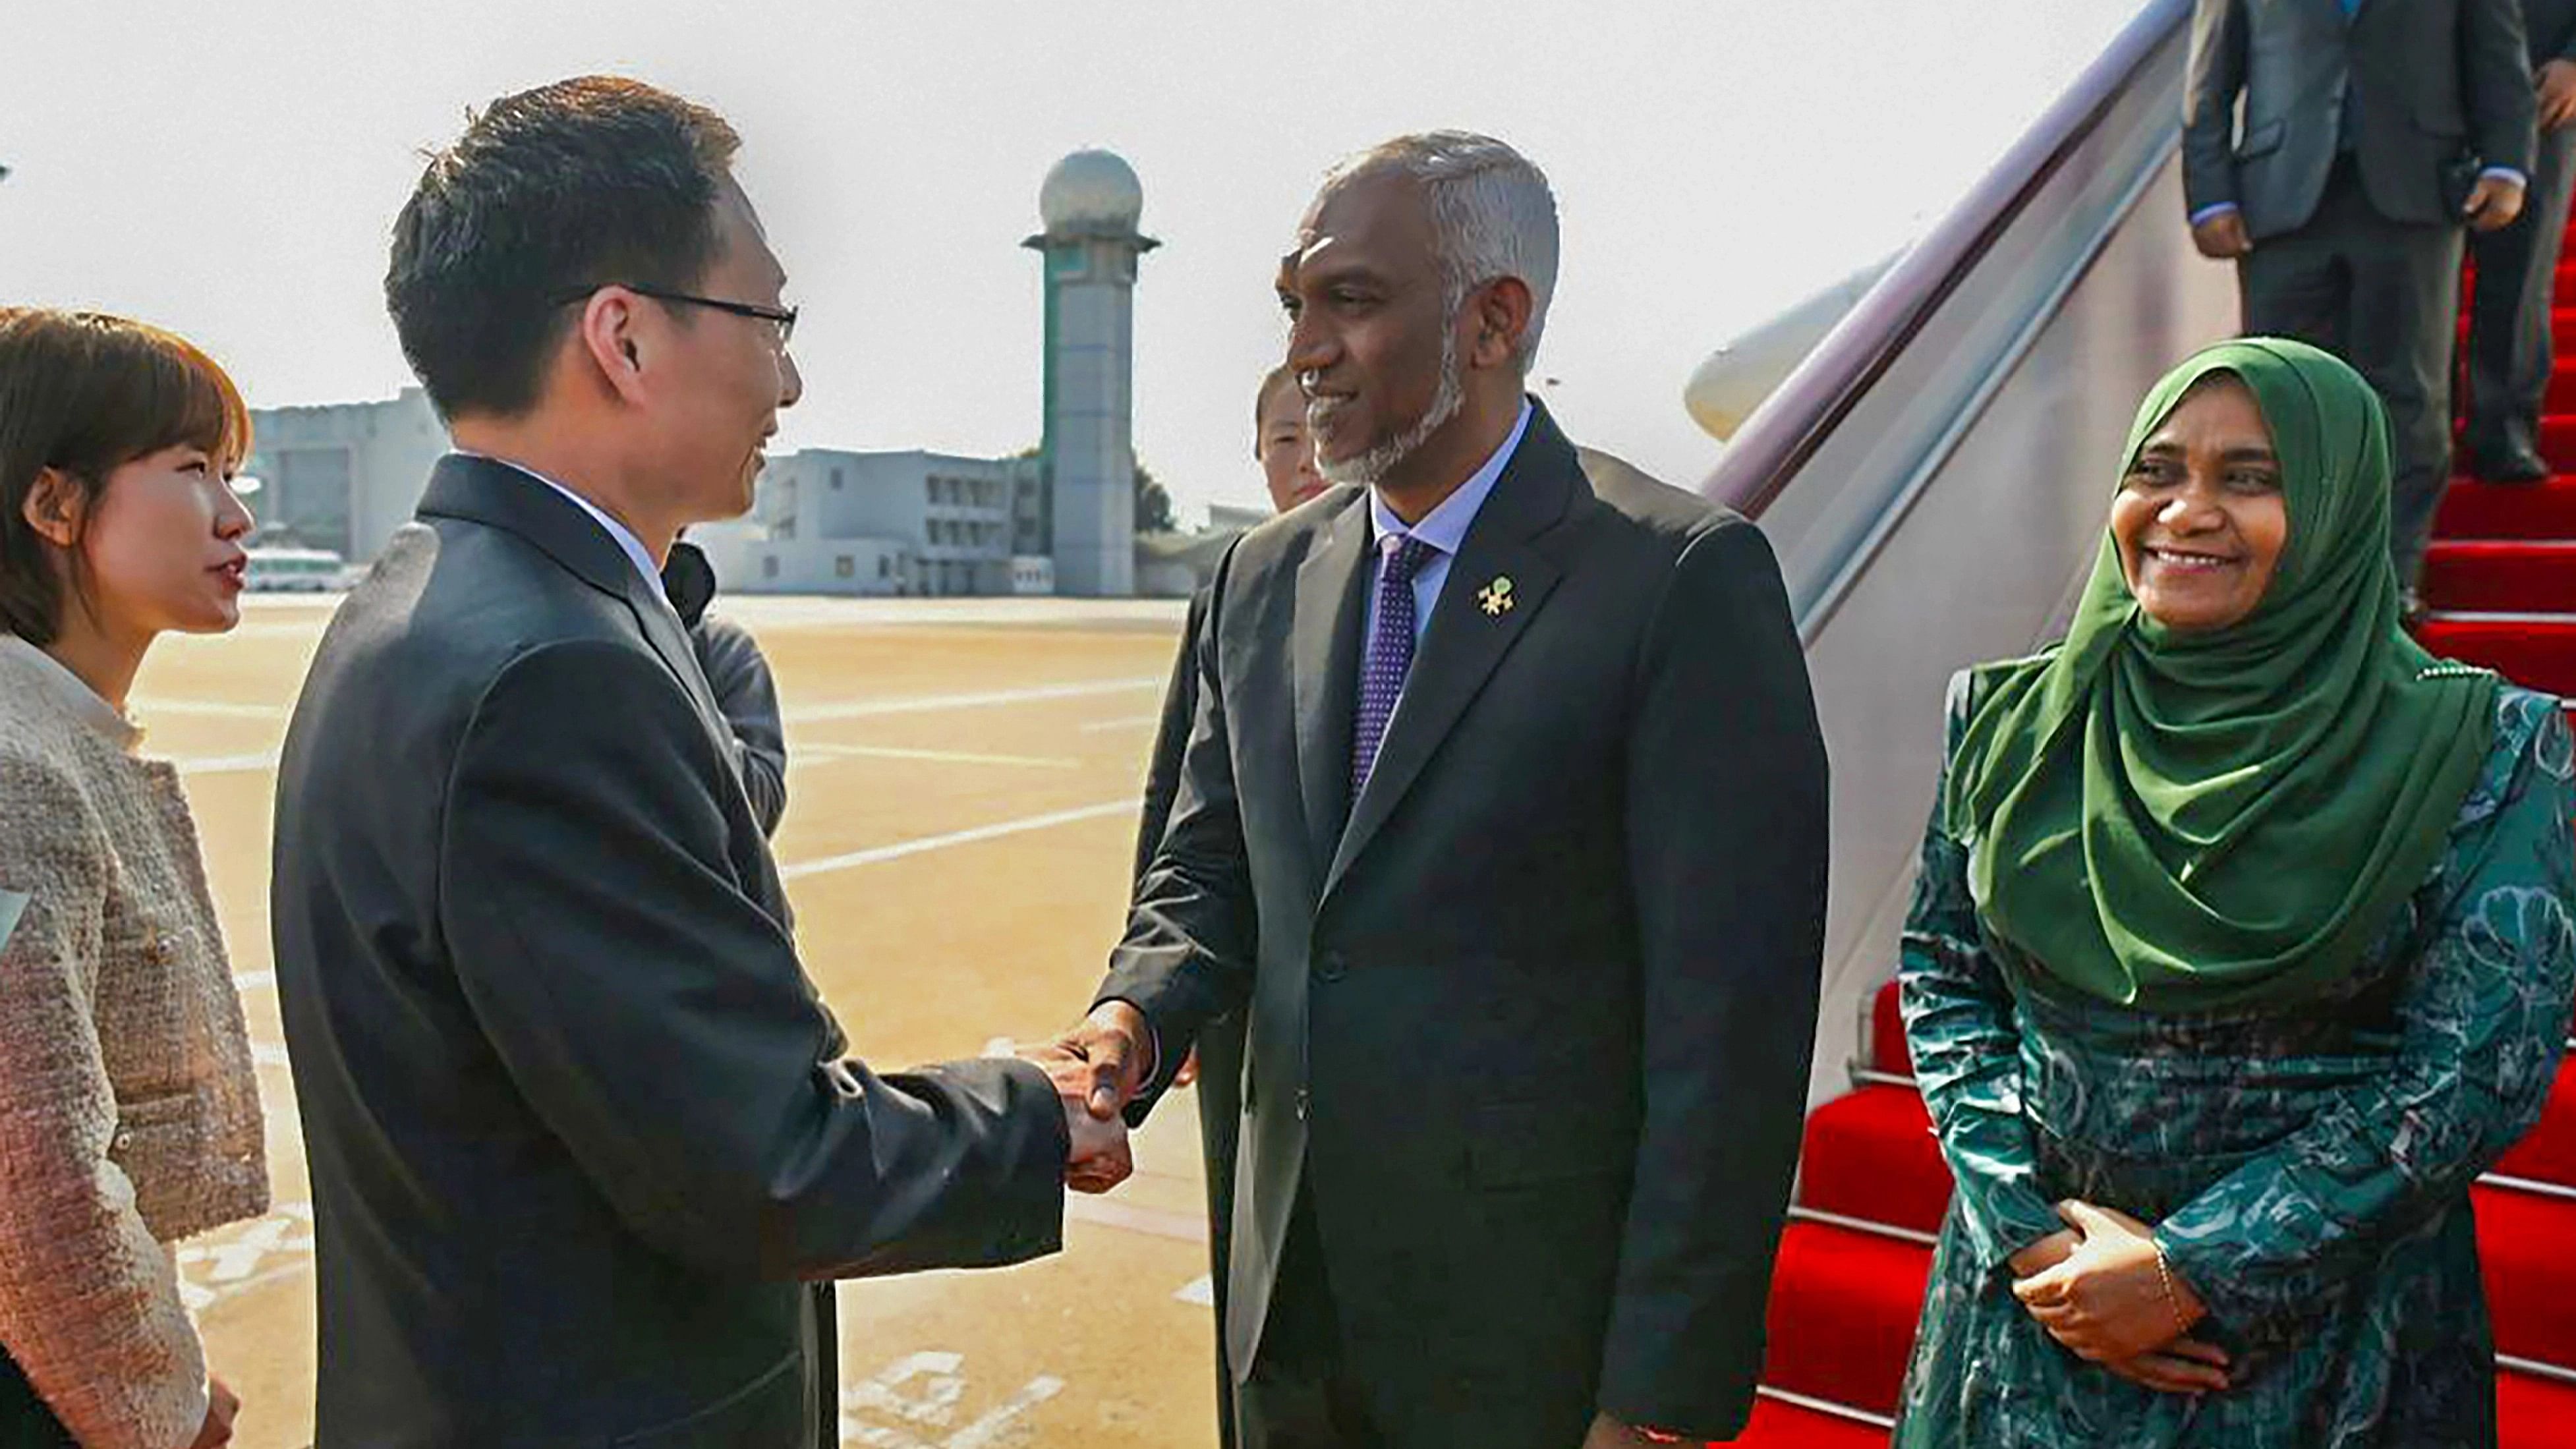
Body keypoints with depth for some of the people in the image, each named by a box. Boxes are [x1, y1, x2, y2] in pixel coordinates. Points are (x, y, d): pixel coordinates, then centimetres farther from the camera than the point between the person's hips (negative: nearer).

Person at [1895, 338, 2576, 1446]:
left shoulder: (2479, 753, -10)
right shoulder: (2012, 722, -2)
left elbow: (2476, 1073, -13)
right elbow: (1941, 978, 0)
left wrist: (2194, 1274, -16)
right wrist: (2028, 1232, -11)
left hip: (2322, 1343, -2)